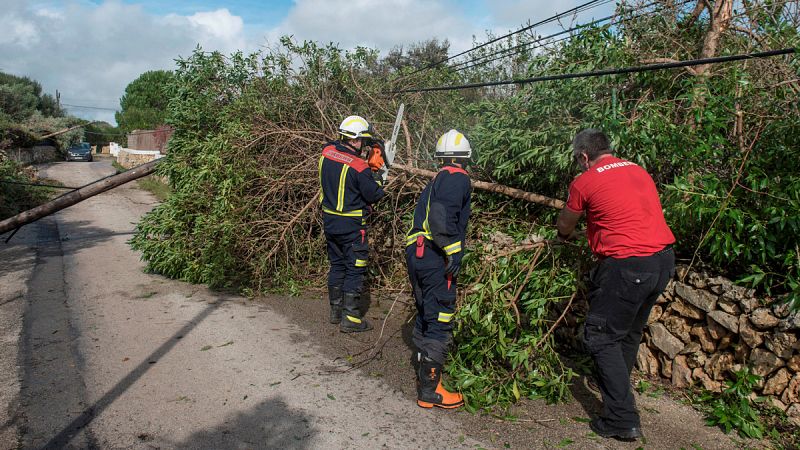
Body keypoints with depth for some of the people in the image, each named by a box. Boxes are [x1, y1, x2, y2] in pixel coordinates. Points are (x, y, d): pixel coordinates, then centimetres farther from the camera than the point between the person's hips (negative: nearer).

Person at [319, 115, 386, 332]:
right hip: (352, 225, -7)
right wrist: (377, 179, 6)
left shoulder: (327, 151, -4)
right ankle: (349, 318, 5)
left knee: (337, 265, 19)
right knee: (355, 270, 3)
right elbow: (374, 195, -14)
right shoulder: (359, 168, -22)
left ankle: (335, 311, 29)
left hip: (329, 221, 7)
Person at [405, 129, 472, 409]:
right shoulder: (458, 177, -6)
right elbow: (442, 214, -22)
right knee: (440, 321, -4)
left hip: (416, 253, 10)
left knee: (426, 316, 20)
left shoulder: (438, 179, 22)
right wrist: (454, 252, -21)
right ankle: (429, 390, 2)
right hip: (434, 257, -10)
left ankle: (424, 374, 34)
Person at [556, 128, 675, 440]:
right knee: (630, 332, 24)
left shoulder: (584, 182, -4)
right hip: (663, 259, 8)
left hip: (628, 264, -8)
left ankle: (622, 420, 4)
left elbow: (564, 226, 12)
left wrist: (567, 236, 36)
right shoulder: (639, 171, 15)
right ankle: (617, 390, 42)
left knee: (602, 337, 4)